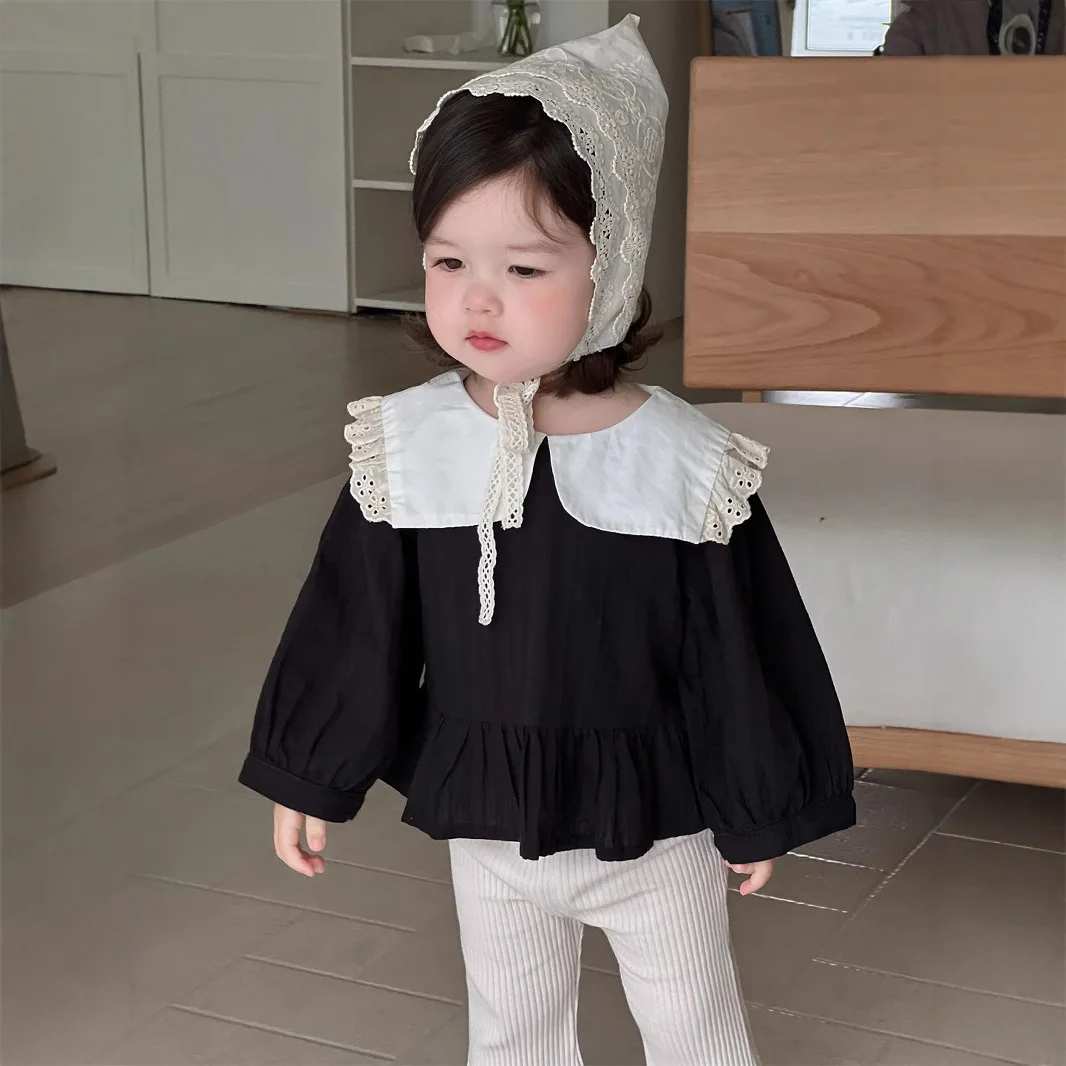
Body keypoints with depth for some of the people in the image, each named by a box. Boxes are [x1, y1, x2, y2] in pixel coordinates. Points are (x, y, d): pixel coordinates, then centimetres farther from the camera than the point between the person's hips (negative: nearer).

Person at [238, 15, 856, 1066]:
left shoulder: (689, 464, -20)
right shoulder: (403, 448, -13)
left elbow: (739, 656, -10)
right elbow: (355, 633, -2)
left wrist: (756, 812, -2)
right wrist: (308, 777, 4)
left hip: (651, 824, -2)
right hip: (485, 824, 3)